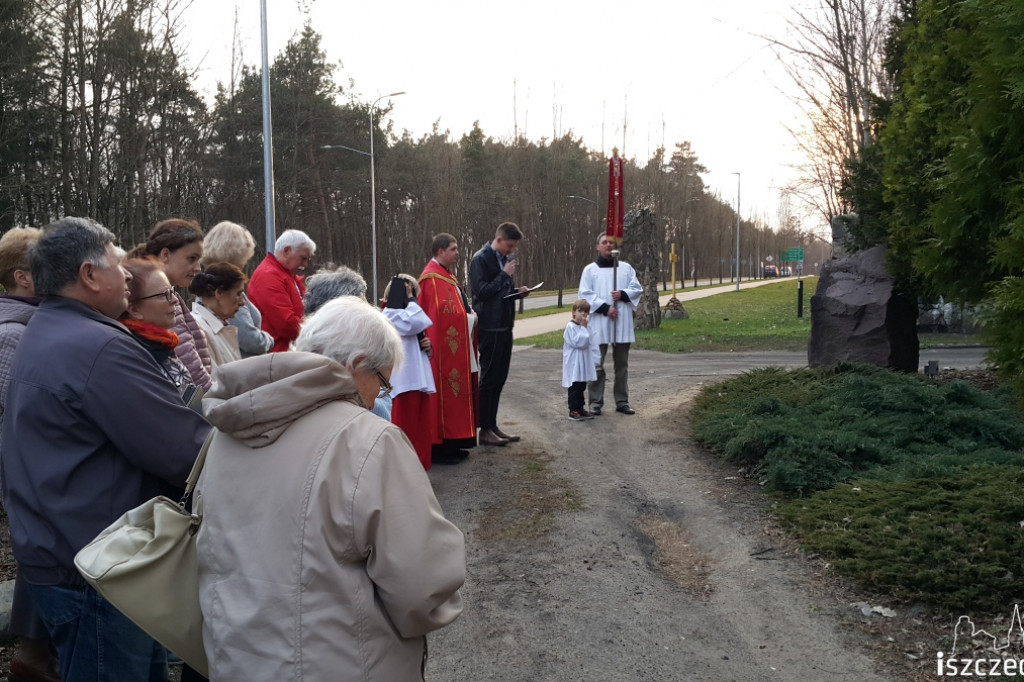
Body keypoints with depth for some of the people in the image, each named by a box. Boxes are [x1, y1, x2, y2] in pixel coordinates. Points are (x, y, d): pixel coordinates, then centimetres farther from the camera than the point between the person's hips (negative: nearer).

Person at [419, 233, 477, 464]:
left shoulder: (445, 275, 16)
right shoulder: (432, 278, -17)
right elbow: (442, 313, -24)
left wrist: (468, 312, 7)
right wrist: (469, 318, -15)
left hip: (453, 346, 11)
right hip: (442, 347, -11)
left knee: (453, 393, 14)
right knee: (444, 394, -6)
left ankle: (451, 442, 21)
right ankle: (440, 447, 0)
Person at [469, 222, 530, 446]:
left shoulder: (503, 259, 14)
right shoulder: (481, 259, -11)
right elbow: (481, 291, -19)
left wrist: (517, 291, 4)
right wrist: (504, 275, -16)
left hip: (504, 326, 8)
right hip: (490, 328, -8)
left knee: (499, 378, 11)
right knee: (489, 378, -3)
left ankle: (492, 426, 19)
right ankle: (485, 429, 4)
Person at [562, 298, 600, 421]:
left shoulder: (584, 327, 11)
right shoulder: (570, 327, -13)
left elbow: (592, 345, 11)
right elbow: (580, 342, -23)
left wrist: (595, 360, 5)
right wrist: (583, 328, -16)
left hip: (584, 365, 8)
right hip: (574, 365, -8)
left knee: (582, 387, 14)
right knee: (574, 388, -4)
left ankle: (581, 409, 21)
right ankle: (573, 411, 1)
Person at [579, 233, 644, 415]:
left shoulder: (626, 268, 12)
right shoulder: (590, 269, 4)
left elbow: (637, 289, 7)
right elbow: (585, 294, -4)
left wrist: (623, 294, -13)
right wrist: (604, 308, -15)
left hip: (622, 323, 3)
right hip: (599, 323, -3)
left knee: (622, 364, 7)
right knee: (597, 365, -2)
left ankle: (622, 402, 14)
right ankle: (596, 402, 4)